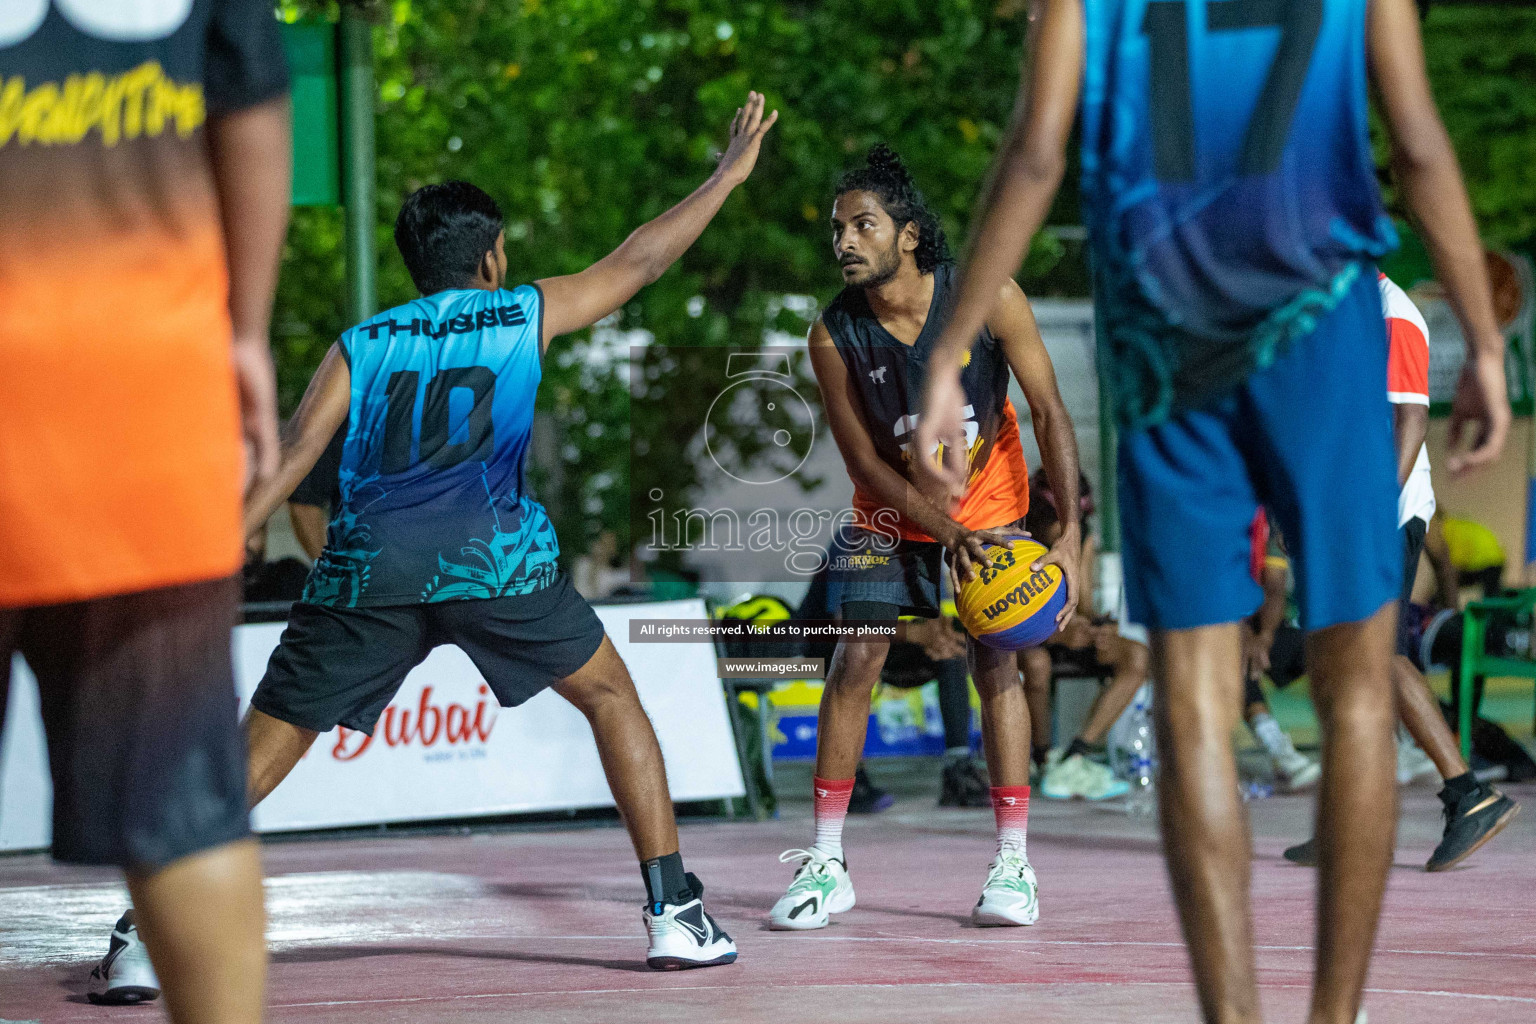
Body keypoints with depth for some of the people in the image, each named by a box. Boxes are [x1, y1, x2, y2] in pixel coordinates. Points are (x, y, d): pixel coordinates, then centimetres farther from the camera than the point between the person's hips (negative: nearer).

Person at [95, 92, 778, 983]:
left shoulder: (360, 347, 20)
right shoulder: (524, 315, 17)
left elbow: (289, 459, 10)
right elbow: (639, 260, 25)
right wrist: (729, 174, 36)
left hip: (370, 564, 1)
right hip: (492, 555, -1)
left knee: (263, 746, 7)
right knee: (612, 697, 18)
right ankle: (675, 915, 11)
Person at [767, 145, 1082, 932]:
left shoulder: (986, 299, -24)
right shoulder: (834, 336, -22)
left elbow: (1048, 411, -17)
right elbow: (866, 463, -15)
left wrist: (1070, 533, -23)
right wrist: (948, 535, -25)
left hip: (988, 498, -1)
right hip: (893, 511, 1)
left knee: (995, 664, -6)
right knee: (854, 663, -7)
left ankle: (1012, 862, 2)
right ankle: (825, 862, 0)